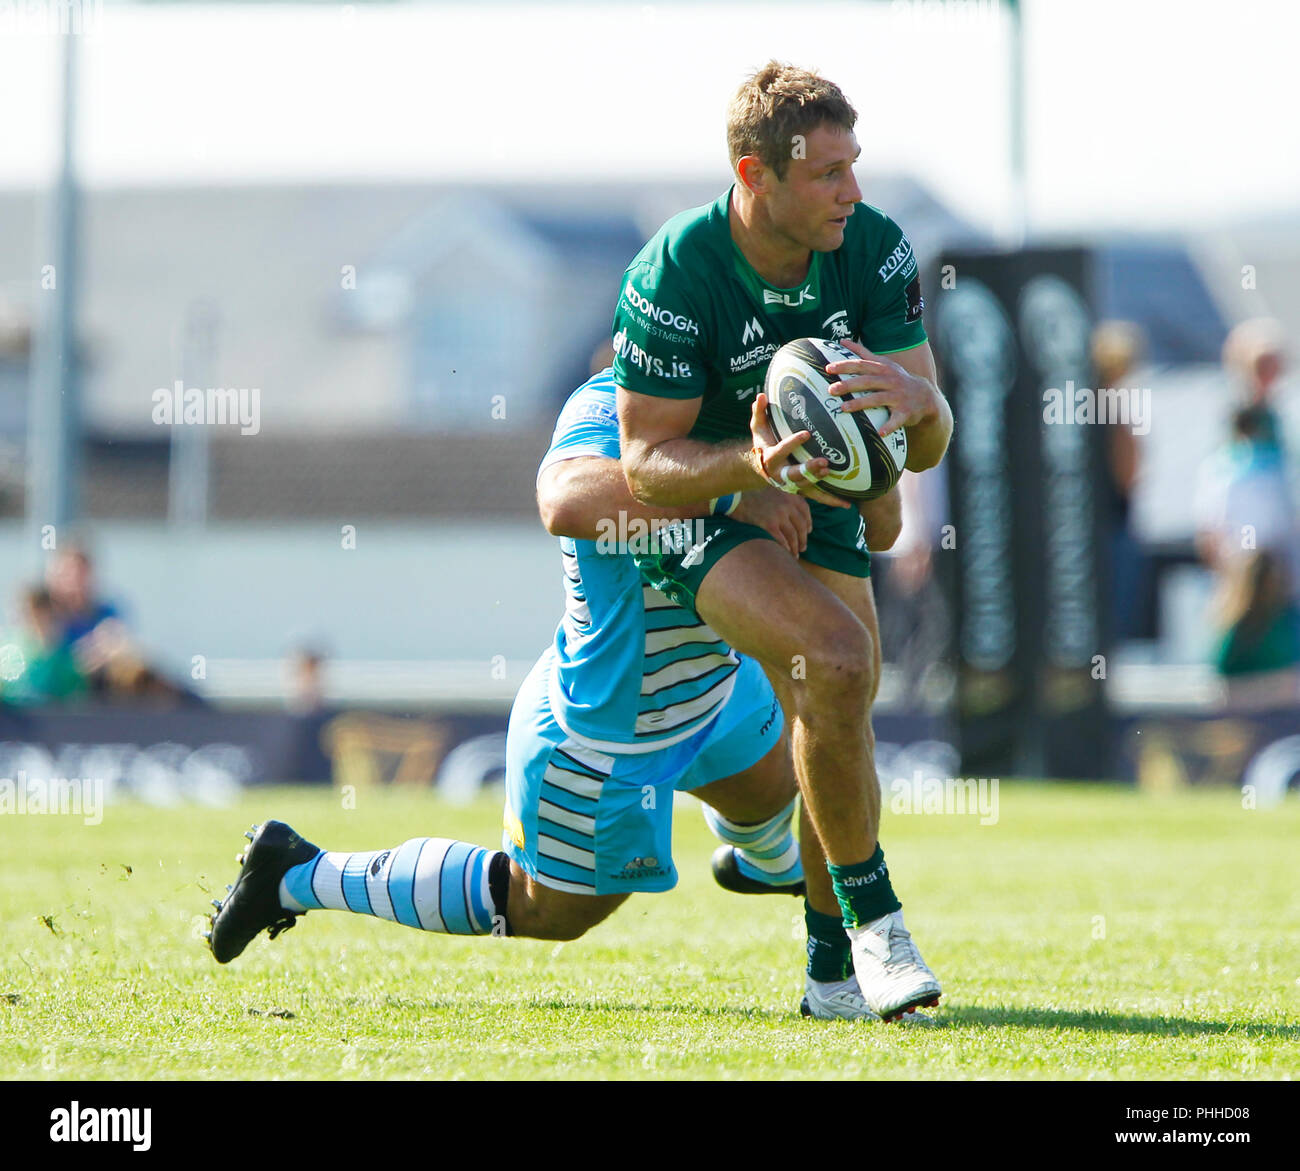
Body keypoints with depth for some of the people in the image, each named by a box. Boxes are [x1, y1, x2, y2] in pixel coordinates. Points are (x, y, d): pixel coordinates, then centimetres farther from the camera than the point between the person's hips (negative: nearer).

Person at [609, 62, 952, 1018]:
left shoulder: (876, 250, -16)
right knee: (836, 659, -28)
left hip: (821, 500, 5)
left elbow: (929, 445, -15)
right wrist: (751, 464, -42)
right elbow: (645, 463, -23)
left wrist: (913, 399, -40)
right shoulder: (673, 276, -28)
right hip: (702, 506, -5)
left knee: (835, 715, 4)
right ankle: (874, 924, -17)